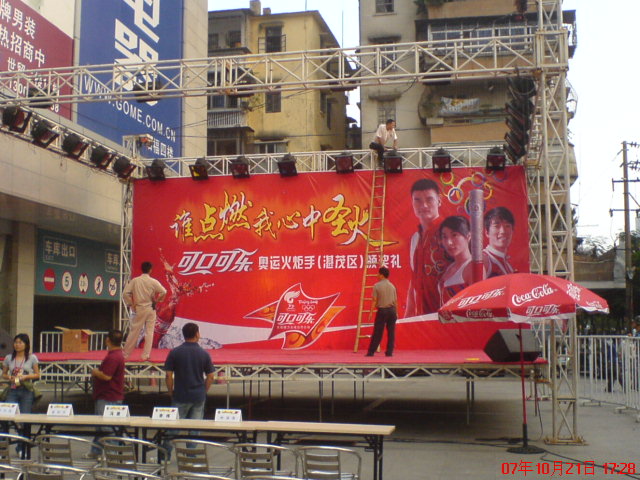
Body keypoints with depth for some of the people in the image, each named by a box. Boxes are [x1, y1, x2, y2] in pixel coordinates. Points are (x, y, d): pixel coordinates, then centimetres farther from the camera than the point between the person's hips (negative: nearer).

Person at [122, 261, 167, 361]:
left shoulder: (135, 280, -4)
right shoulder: (153, 281, -6)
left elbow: (125, 293, -7)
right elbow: (164, 292, -10)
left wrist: (131, 304, 4)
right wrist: (157, 300, 6)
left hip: (139, 309, 1)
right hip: (150, 309, 0)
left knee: (134, 332, 8)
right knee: (149, 332, 7)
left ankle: (125, 354, 14)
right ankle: (145, 355, 7)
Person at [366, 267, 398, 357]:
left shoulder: (377, 286, -5)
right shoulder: (392, 286, 9)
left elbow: (374, 300, -8)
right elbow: (395, 300, 10)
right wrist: (396, 312, 19)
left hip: (382, 310, -3)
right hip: (392, 310, 3)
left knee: (377, 333, -1)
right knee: (391, 332, 6)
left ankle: (371, 352, 4)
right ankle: (389, 352, 6)